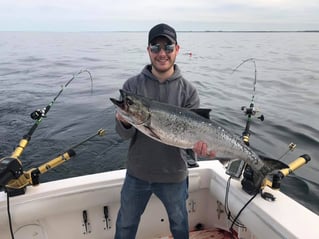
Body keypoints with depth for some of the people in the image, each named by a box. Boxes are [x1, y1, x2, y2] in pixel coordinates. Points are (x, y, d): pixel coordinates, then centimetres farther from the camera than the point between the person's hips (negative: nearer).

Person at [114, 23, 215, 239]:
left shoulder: (188, 91, -8)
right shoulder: (133, 86, -8)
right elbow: (125, 135, -11)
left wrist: (199, 142, -30)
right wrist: (125, 123, -34)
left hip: (174, 175, 0)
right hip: (137, 173, 1)